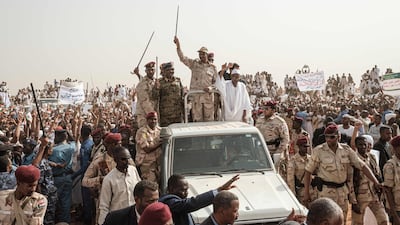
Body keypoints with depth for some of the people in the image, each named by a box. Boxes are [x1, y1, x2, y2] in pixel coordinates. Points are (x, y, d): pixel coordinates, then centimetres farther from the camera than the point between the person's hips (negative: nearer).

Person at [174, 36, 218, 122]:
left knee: (209, 120, 3)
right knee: (197, 120, 1)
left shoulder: (212, 67, 7)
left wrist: (210, 88, -12)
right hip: (196, 96, 0)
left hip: (208, 96, 0)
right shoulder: (194, 64, 8)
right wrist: (178, 45, -13)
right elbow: (183, 58, -1)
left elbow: (216, 82, 8)